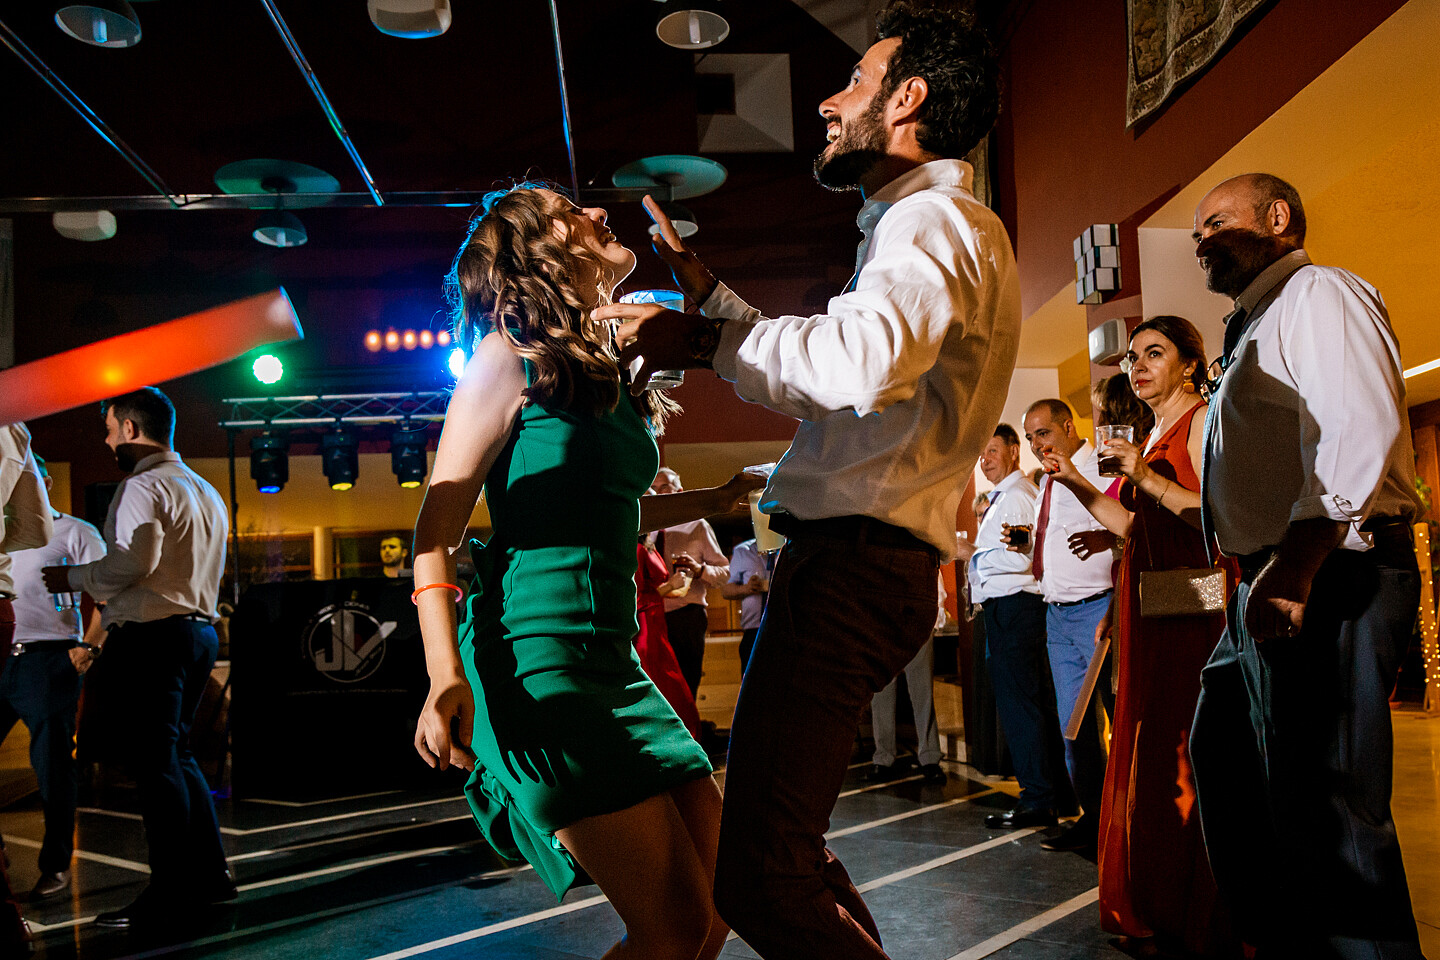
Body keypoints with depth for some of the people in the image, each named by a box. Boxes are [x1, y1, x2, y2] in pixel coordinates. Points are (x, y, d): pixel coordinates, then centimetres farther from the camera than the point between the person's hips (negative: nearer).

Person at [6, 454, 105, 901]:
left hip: (49, 660, -6)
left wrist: (88, 647, -12)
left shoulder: (75, 532, 3)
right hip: (4, 659, 6)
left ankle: (56, 865, 8)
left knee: (53, 768, -2)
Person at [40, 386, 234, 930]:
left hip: (150, 637, -9)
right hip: (198, 630, 9)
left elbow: (131, 562, -22)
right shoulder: (206, 492, 19)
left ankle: (169, 897, 1)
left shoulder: (143, 486, -10)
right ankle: (208, 876, 20)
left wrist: (74, 578, -6)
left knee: (154, 764, -4)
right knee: (176, 756, 17)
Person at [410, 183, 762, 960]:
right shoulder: (509, 356, -4)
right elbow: (436, 532, -9)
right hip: (540, 655, -8)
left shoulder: (604, 371, 18)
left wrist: (714, 500, 33)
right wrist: (446, 677, -20)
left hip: (612, 657, 8)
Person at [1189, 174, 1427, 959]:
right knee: (1224, 760, 18)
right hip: (1271, 585, 11)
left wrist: (1294, 564, -29)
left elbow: (1358, 430, -22)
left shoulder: (1317, 292, -5)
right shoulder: (1254, 329, 25)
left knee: (1323, 806, -9)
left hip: (1325, 577, -11)